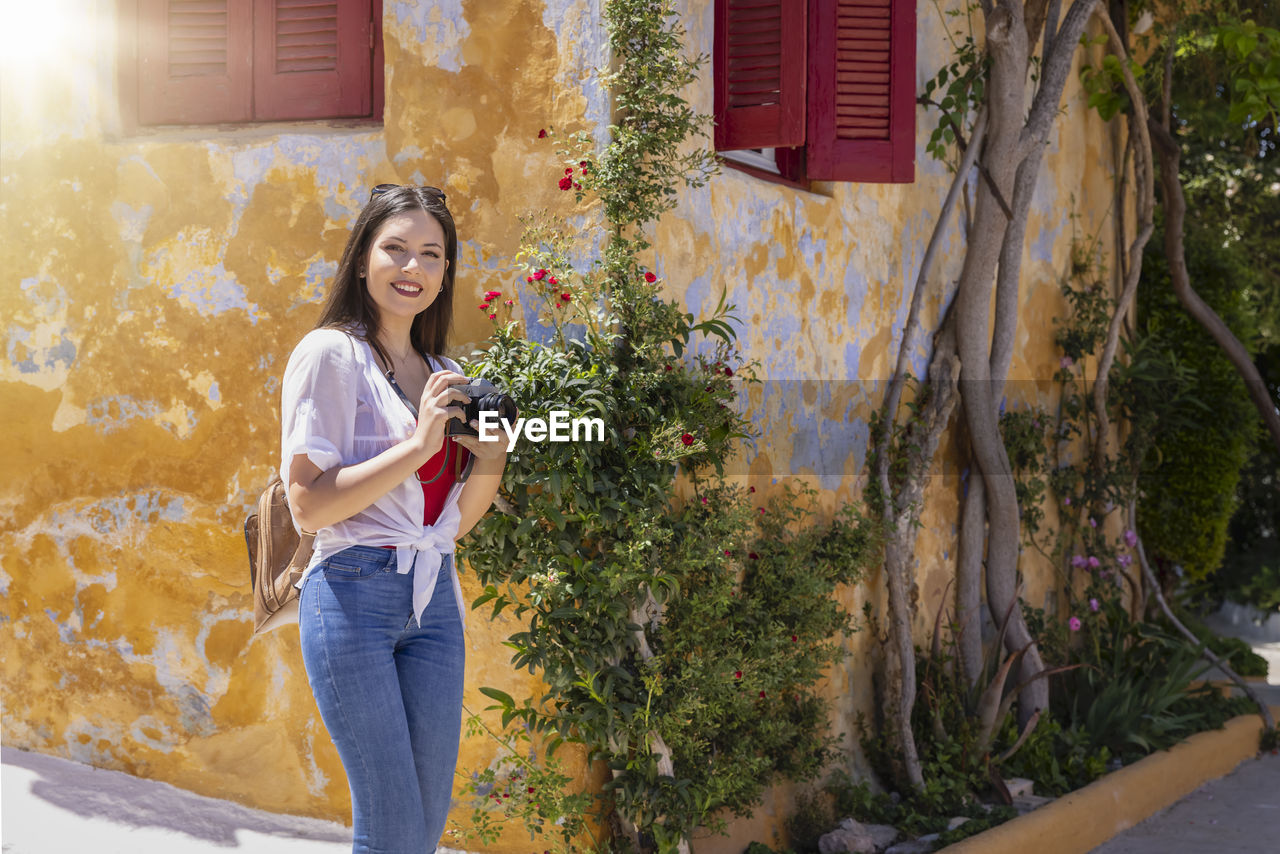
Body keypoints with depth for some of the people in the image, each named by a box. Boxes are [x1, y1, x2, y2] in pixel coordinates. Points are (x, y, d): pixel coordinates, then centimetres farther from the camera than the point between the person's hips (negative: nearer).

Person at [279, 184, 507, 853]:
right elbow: (308, 505, -14)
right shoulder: (329, 354, -5)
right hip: (355, 593, -6)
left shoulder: (443, 375, 14)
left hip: (433, 599, 6)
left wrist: (490, 459, -2)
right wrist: (419, 443, -17)